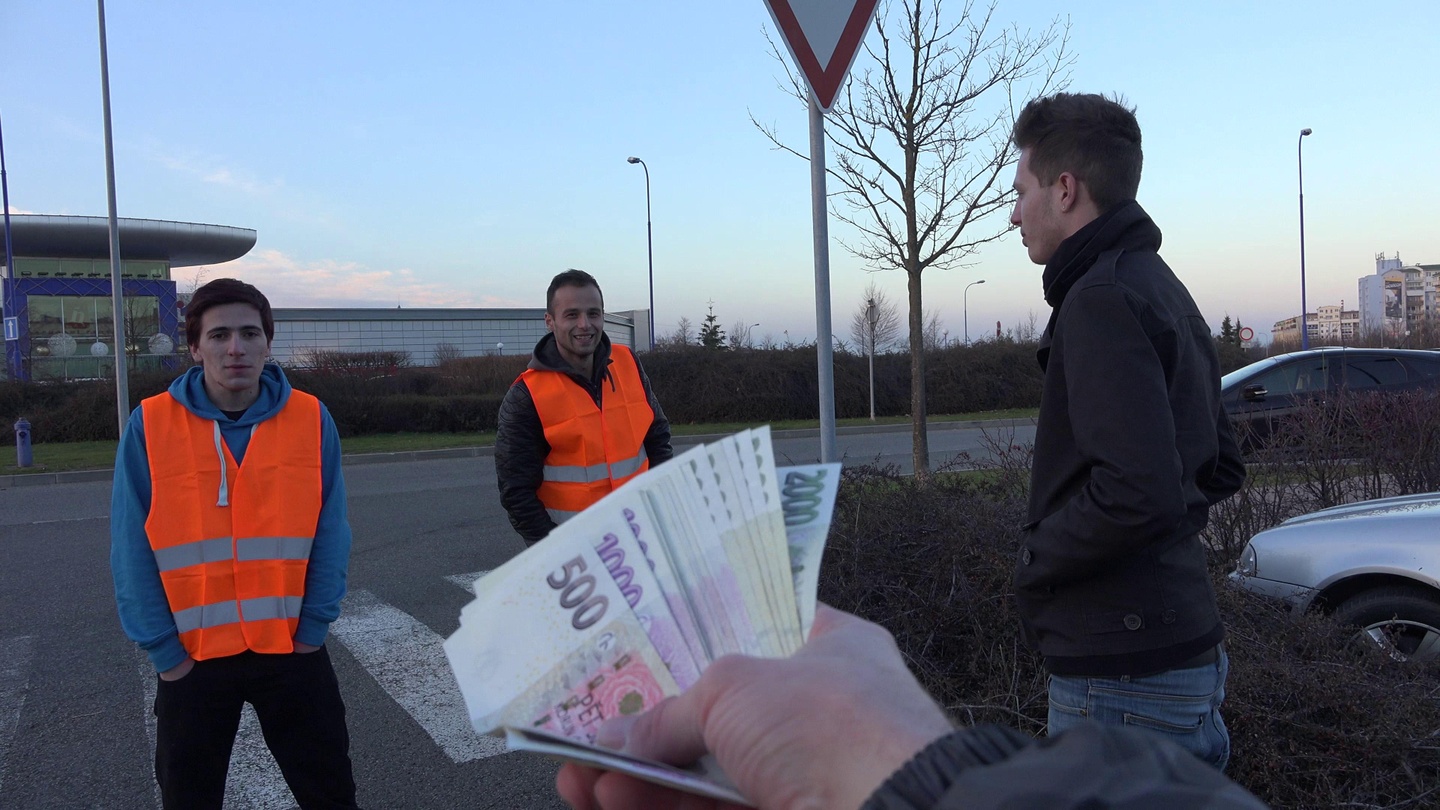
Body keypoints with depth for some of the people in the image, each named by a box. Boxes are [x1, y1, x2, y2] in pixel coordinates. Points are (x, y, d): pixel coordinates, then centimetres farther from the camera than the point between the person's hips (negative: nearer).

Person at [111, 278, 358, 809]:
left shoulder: (311, 419, -6)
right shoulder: (150, 425, -9)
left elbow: (331, 535, -3)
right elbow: (132, 552, -6)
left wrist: (313, 627, -5)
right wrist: (163, 650, -7)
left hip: (293, 649, 1)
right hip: (191, 657, 0)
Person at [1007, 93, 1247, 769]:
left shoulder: (1103, 298, -17)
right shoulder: (1165, 290, 14)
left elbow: (1137, 493, -28)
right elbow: (1220, 470, 21)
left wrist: (1035, 559, -13)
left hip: (1124, 676, -10)